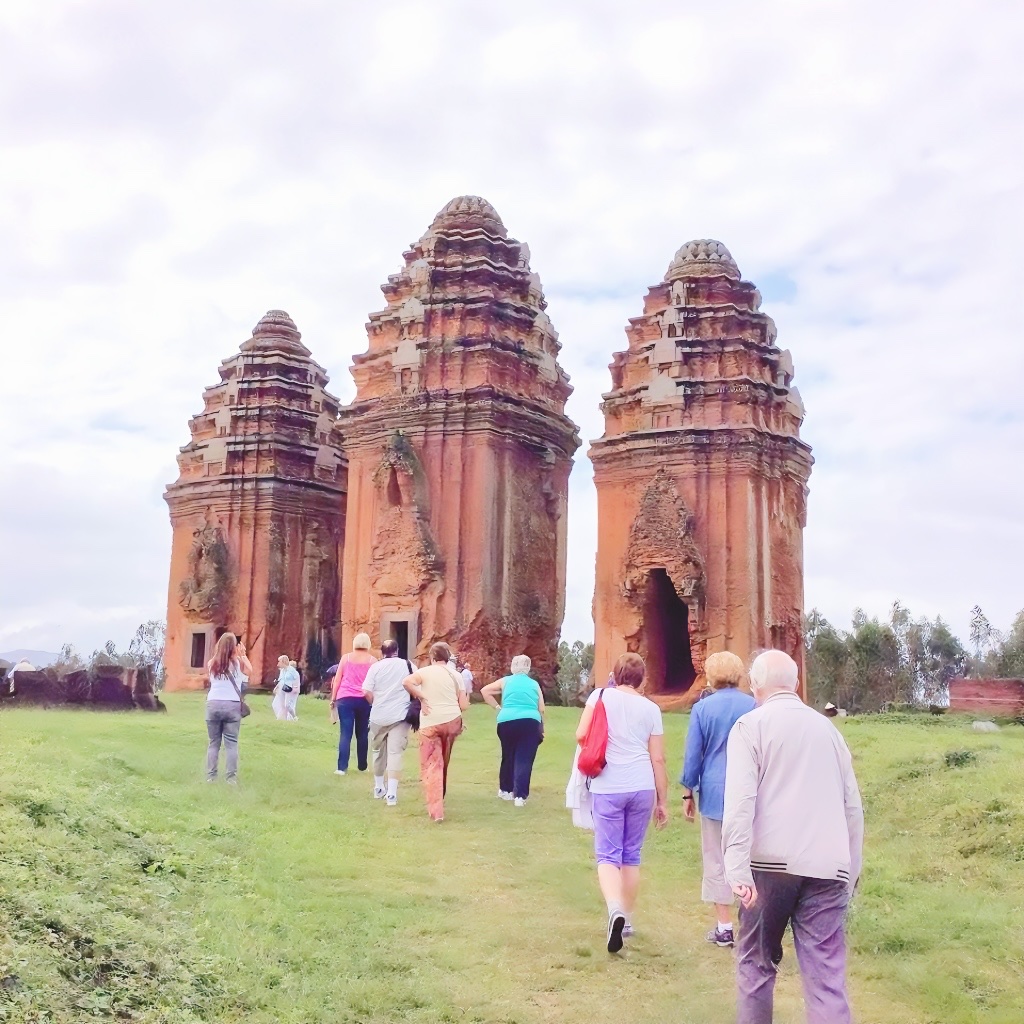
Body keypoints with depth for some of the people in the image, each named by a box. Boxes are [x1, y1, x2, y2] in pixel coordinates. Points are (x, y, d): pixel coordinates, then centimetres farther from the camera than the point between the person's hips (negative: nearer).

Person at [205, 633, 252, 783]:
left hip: (213, 704, 2)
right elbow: (250, 671, 14)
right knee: (231, 743, 1)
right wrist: (243, 655, 20)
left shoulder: (212, 663, 2)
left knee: (214, 743, 9)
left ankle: (210, 777, 8)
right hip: (232, 705, -2)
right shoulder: (238, 662, -3)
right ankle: (231, 778, -2)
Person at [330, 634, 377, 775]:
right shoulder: (372, 660, 5)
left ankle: (342, 767, -13)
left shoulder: (346, 658, 8)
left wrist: (333, 698, 12)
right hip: (364, 700, 0)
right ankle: (362, 766, 20)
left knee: (345, 733, -4)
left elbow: (337, 680, 7)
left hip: (345, 699, 0)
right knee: (362, 733, 12)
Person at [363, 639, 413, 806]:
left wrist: (376, 704, 9)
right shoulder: (408, 665, 0)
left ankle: (379, 788, 31)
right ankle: (391, 794, -12)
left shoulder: (376, 666, -1)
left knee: (379, 752, 18)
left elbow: (366, 692, -8)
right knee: (395, 753, -3)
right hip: (400, 716, -1)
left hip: (378, 716, 1)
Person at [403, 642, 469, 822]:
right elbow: (464, 705, 3)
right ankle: (440, 798, 36)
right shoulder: (455, 675, 7)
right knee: (443, 763, 21)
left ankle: (436, 810, -6)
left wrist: (421, 698, -10)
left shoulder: (426, 671, -1)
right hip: (452, 721, 3)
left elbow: (406, 682, -21)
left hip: (430, 723, -3)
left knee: (432, 766, 2)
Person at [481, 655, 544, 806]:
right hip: (530, 722, -1)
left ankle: (506, 790, 30)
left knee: (508, 756, 18)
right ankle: (520, 795, -7)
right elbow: (541, 709, 12)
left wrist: (498, 707, 11)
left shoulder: (506, 681, 14)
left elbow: (484, 691, 7)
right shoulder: (534, 684, 15)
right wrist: (542, 729, 22)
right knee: (524, 759, 0)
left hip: (507, 721, 1)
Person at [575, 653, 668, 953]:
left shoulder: (600, 695, 1)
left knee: (608, 854, 1)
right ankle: (628, 919, 23)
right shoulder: (651, 708, 5)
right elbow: (658, 759, 5)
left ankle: (615, 910, -23)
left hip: (608, 787, -2)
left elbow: (581, 736, -5)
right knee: (632, 855, 16)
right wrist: (662, 801, 12)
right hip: (642, 788, 2)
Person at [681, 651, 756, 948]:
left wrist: (687, 793, 9)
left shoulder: (703, 708, -4)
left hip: (715, 791, -1)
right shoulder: (754, 707, -1)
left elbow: (693, 755, -1)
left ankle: (724, 927, 11)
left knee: (717, 860, 8)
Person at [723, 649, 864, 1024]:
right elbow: (853, 806, 19)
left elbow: (740, 802, -10)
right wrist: (851, 871, 26)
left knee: (756, 963, 15)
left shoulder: (751, 726, 3)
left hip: (771, 863, -3)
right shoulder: (827, 728, 18)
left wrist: (738, 870, -16)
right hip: (826, 868, 3)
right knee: (827, 978, 1)